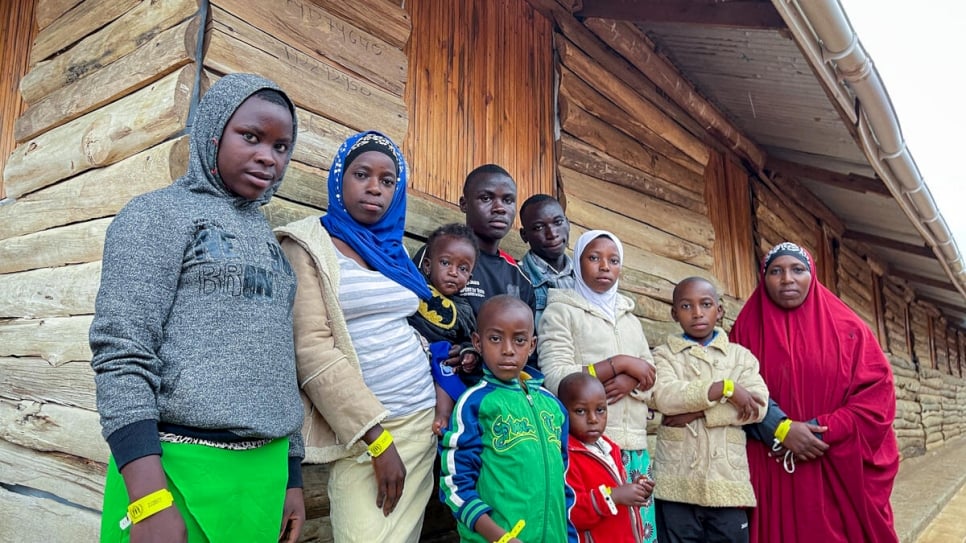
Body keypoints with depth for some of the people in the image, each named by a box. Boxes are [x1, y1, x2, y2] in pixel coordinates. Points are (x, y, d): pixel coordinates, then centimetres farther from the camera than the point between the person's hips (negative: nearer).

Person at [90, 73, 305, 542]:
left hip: (265, 471, 6)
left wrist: (291, 476, 13)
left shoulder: (268, 239, 14)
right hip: (180, 467, -5)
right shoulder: (159, 214, -2)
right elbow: (121, 353, -12)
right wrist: (149, 502, -20)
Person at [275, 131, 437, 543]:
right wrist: (378, 438, -17)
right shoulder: (308, 245, -6)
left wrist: (441, 390, 5)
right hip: (364, 431, -6)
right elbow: (312, 351, -14)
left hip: (422, 420, 6)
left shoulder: (392, 248, 13)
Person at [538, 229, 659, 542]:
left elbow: (653, 381, 13)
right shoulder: (561, 310, -1)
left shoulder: (629, 317, 17)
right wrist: (620, 363, -12)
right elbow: (556, 380, -14)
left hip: (634, 447, 6)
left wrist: (630, 382, -9)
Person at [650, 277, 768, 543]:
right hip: (677, 482, -1)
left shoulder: (741, 355, 10)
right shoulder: (664, 354, 5)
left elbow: (759, 405, -5)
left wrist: (697, 412, -13)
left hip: (728, 481, 2)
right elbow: (664, 396, -14)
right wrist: (726, 388, -16)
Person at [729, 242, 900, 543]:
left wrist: (823, 431, -12)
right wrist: (781, 429, -18)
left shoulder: (847, 327, 5)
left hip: (842, 470, 1)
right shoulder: (747, 330, 4)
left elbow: (877, 391, -2)